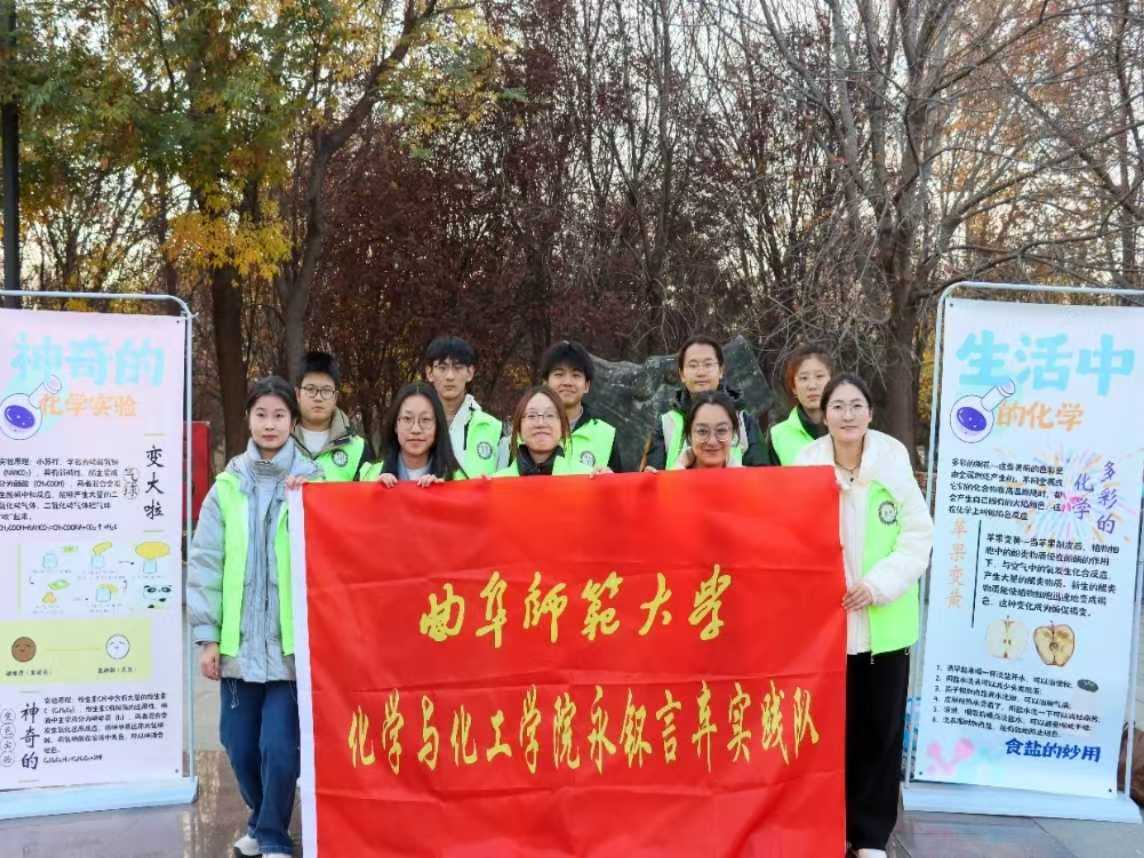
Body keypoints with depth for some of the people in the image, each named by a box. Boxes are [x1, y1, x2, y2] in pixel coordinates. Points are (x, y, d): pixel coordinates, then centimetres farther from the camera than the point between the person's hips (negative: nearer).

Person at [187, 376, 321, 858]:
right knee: (239, 744, 11)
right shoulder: (227, 487, 5)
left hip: (292, 639, -2)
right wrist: (207, 635, 0)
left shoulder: (311, 481, 2)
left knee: (279, 746, -5)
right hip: (239, 639, 2)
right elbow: (205, 562, 4)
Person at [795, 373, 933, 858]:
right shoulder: (806, 464, -7)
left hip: (884, 620, 1)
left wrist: (877, 585, -14)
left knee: (881, 728, 8)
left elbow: (919, 534, -4)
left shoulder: (894, 461, -6)